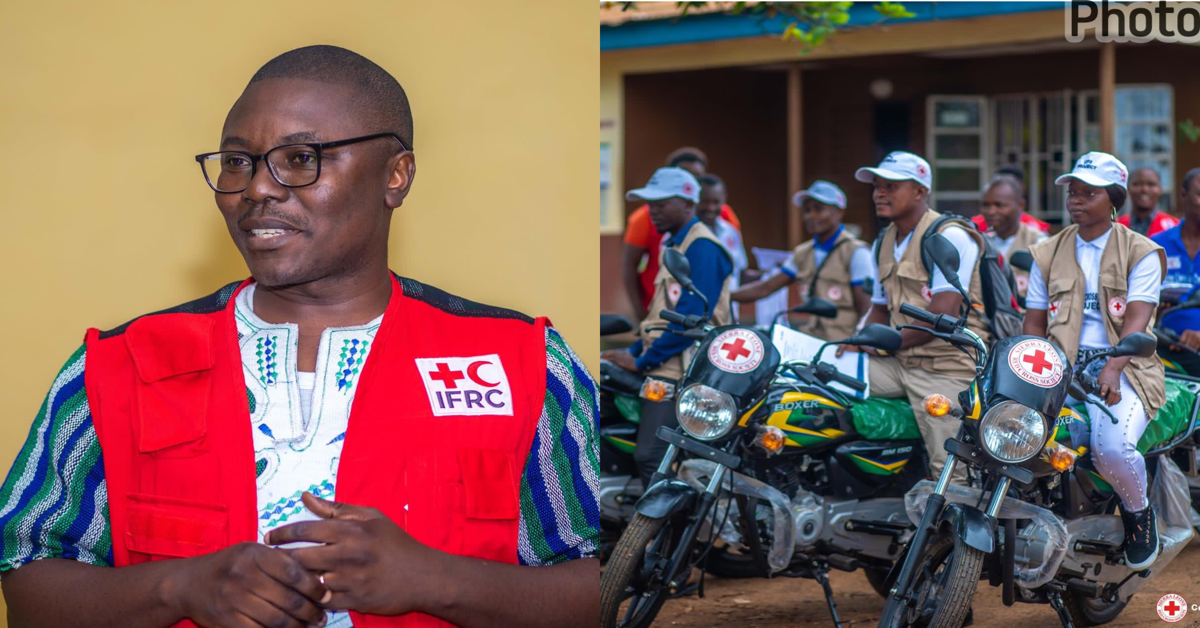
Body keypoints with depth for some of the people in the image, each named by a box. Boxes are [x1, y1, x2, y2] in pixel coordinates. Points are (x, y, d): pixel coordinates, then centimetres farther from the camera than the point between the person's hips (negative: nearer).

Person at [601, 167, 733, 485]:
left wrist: (643, 360, -16)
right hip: (663, 367, 11)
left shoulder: (702, 247, -10)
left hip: (680, 370, -11)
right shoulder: (676, 244, 22)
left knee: (650, 457, -17)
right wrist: (634, 351, 14)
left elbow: (691, 317, -19)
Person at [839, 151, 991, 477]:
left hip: (946, 367, -8)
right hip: (900, 363, 8)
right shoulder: (885, 243, 16)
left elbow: (944, 312, -19)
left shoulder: (949, 237, -12)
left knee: (951, 475, -13)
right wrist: (860, 341, 5)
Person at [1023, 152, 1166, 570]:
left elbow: (1137, 319, -8)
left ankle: (1138, 512, 2)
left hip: (1123, 369, -3)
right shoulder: (1047, 254, 18)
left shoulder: (1140, 252, 5)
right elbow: (1034, 323, 14)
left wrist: (1111, 369, -25)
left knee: (1112, 446, -32)